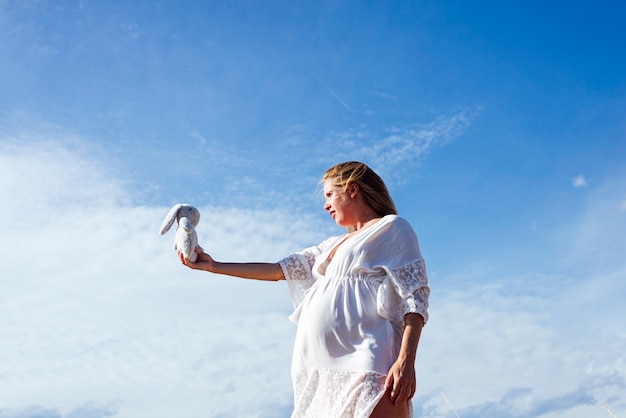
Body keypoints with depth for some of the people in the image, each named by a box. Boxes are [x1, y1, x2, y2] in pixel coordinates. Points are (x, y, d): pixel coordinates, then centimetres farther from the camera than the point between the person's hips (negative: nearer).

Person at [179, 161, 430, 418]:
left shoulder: (393, 229, 6)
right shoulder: (332, 245, 27)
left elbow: (414, 297, -4)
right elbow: (278, 270, 26)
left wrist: (406, 360, -17)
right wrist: (214, 266, 26)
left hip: (365, 367, -7)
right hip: (322, 370, 7)